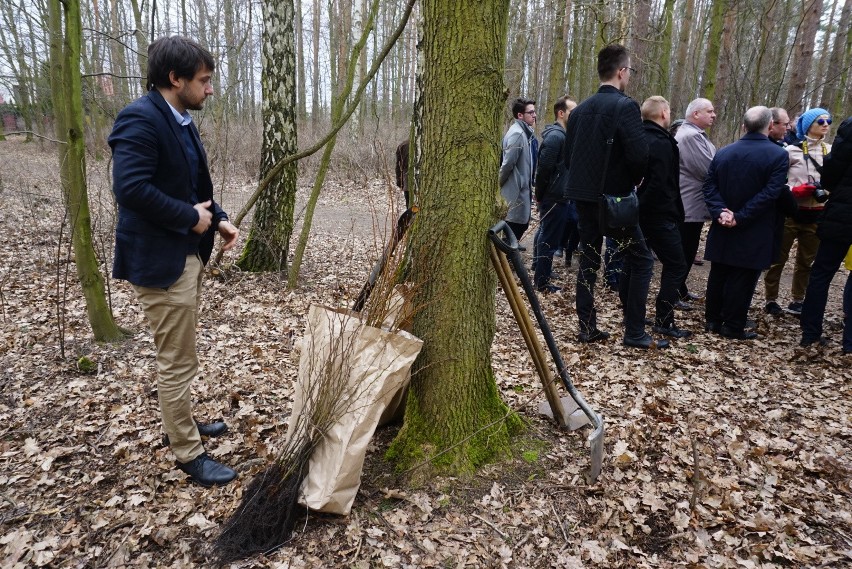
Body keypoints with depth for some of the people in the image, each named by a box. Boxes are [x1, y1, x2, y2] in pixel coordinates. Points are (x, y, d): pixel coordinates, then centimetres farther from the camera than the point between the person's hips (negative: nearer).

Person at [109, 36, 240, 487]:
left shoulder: (180, 120, 11)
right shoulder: (140, 120, -19)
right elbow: (130, 189, -29)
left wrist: (217, 218, 2)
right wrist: (191, 217, -20)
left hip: (186, 253, 10)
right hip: (159, 259, -10)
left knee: (178, 355, 23)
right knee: (177, 361, 1)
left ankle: (180, 422, 41)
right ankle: (188, 453, 15)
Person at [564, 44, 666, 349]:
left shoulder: (580, 109, 9)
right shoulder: (625, 105, -12)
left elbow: (568, 157, 11)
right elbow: (639, 155, -19)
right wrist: (633, 181, 0)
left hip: (583, 195, 7)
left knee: (588, 261, 12)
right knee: (641, 260, 4)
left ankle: (588, 328, 15)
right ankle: (634, 332, 5)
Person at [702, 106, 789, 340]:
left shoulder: (722, 153, 5)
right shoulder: (778, 155, -9)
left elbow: (710, 186, -1)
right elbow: (770, 193, -19)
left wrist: (721, 212, -11)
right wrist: (740, 217, -18)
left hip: (722, 230, 4)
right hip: (754, 233, -4)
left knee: (718, 275, 13)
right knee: (743, 279, 3)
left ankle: (712, 320, 21)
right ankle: (733, 327, 10)